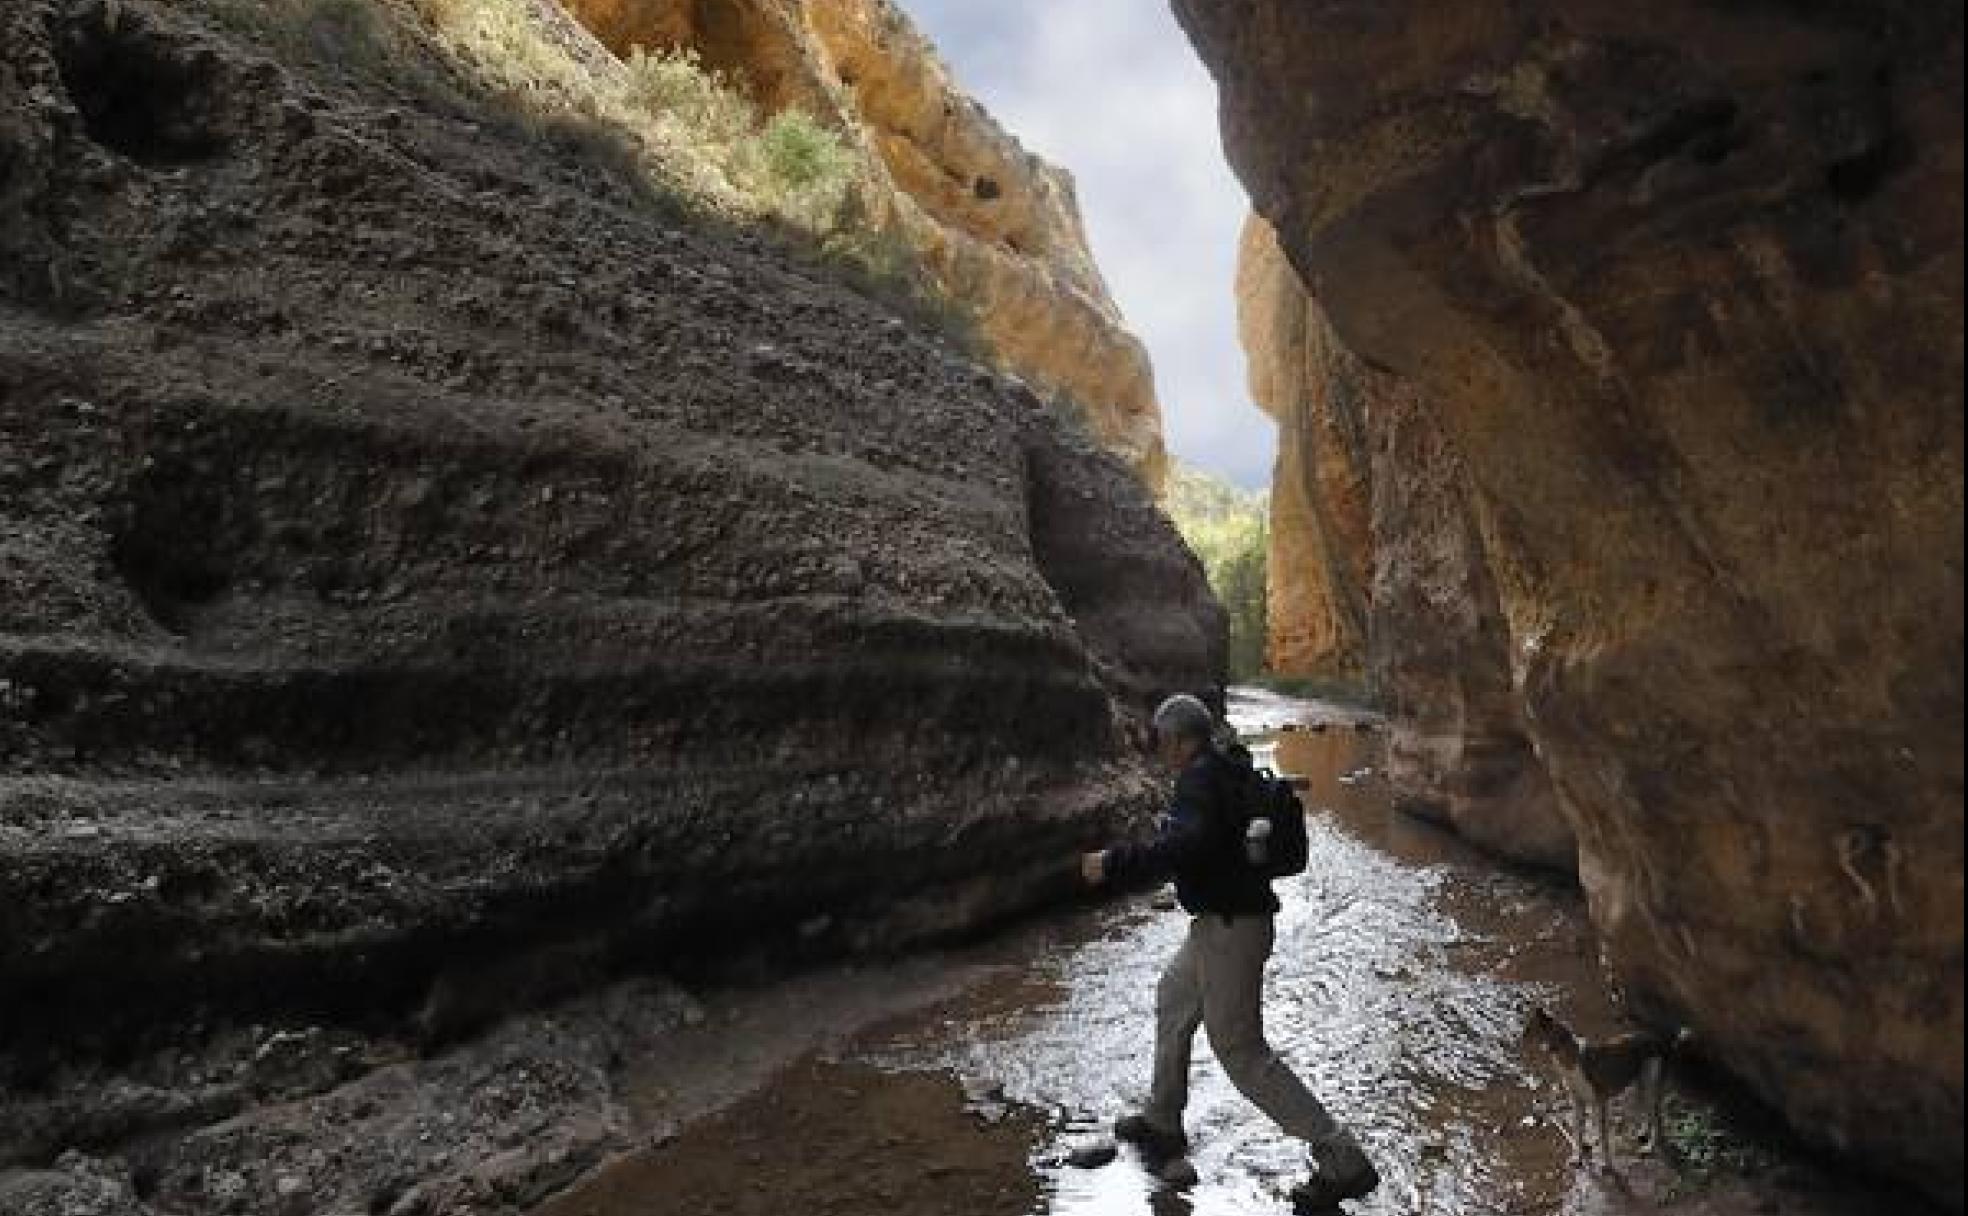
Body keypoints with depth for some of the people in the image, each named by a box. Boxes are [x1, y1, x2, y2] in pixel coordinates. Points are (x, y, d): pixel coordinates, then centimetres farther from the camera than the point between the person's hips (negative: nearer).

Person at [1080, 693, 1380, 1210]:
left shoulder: (1199, 777, -19)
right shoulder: (1228, 770, 11)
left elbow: (1188, 845, -34)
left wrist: (1113, 865, -29)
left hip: (1229, 927, -11)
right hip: (1223, 920, 11)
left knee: (1241, 1050, -3)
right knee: (1173, 1003, 25)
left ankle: (1343, 1162, 1)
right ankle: (1162, 1124, 39)